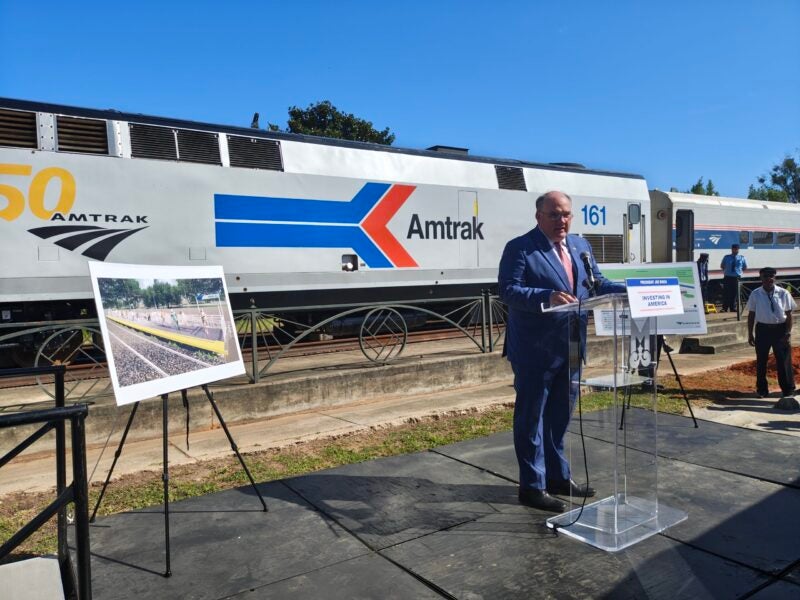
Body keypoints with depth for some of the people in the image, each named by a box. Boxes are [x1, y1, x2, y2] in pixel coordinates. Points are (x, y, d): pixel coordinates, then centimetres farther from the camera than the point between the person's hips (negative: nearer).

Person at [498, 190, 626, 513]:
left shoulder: (581, 245, 12)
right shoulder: (520, 248, -10)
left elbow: (596, 283, 15)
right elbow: (508, 290, -19)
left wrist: (630, 290, -2)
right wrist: (547, 297, -33)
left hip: (570, 346, 7)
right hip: (535, 349, -7)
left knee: (560, 415, 19)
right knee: (531, 416, 5)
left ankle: (558, 476, 34)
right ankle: (532, 486, 17)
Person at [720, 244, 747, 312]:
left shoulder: (741, 258, 8)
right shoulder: (726, 257, 6)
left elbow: (745, 267, 17)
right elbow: (722, 266, 17)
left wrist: (739, 271, 5)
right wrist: (726, 270, 4)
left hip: (737, 278, 1)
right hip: (727, 277, -1)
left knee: (735, 293, 3)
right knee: (726, 293, -4)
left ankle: (733, 308, 11)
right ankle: (724, 308, 0)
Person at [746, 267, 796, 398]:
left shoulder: (783, 293, -5)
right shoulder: (755, 294, -2)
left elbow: (789, 315, -2)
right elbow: (751, 315, 3)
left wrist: (788, 333, -8)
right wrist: (750, 334, 2)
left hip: (780, 329, -1)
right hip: (763, 329, 1)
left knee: (783, 361, 5)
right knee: (761, 361, 10)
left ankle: (788, 390, 20)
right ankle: (761, 389, 24)